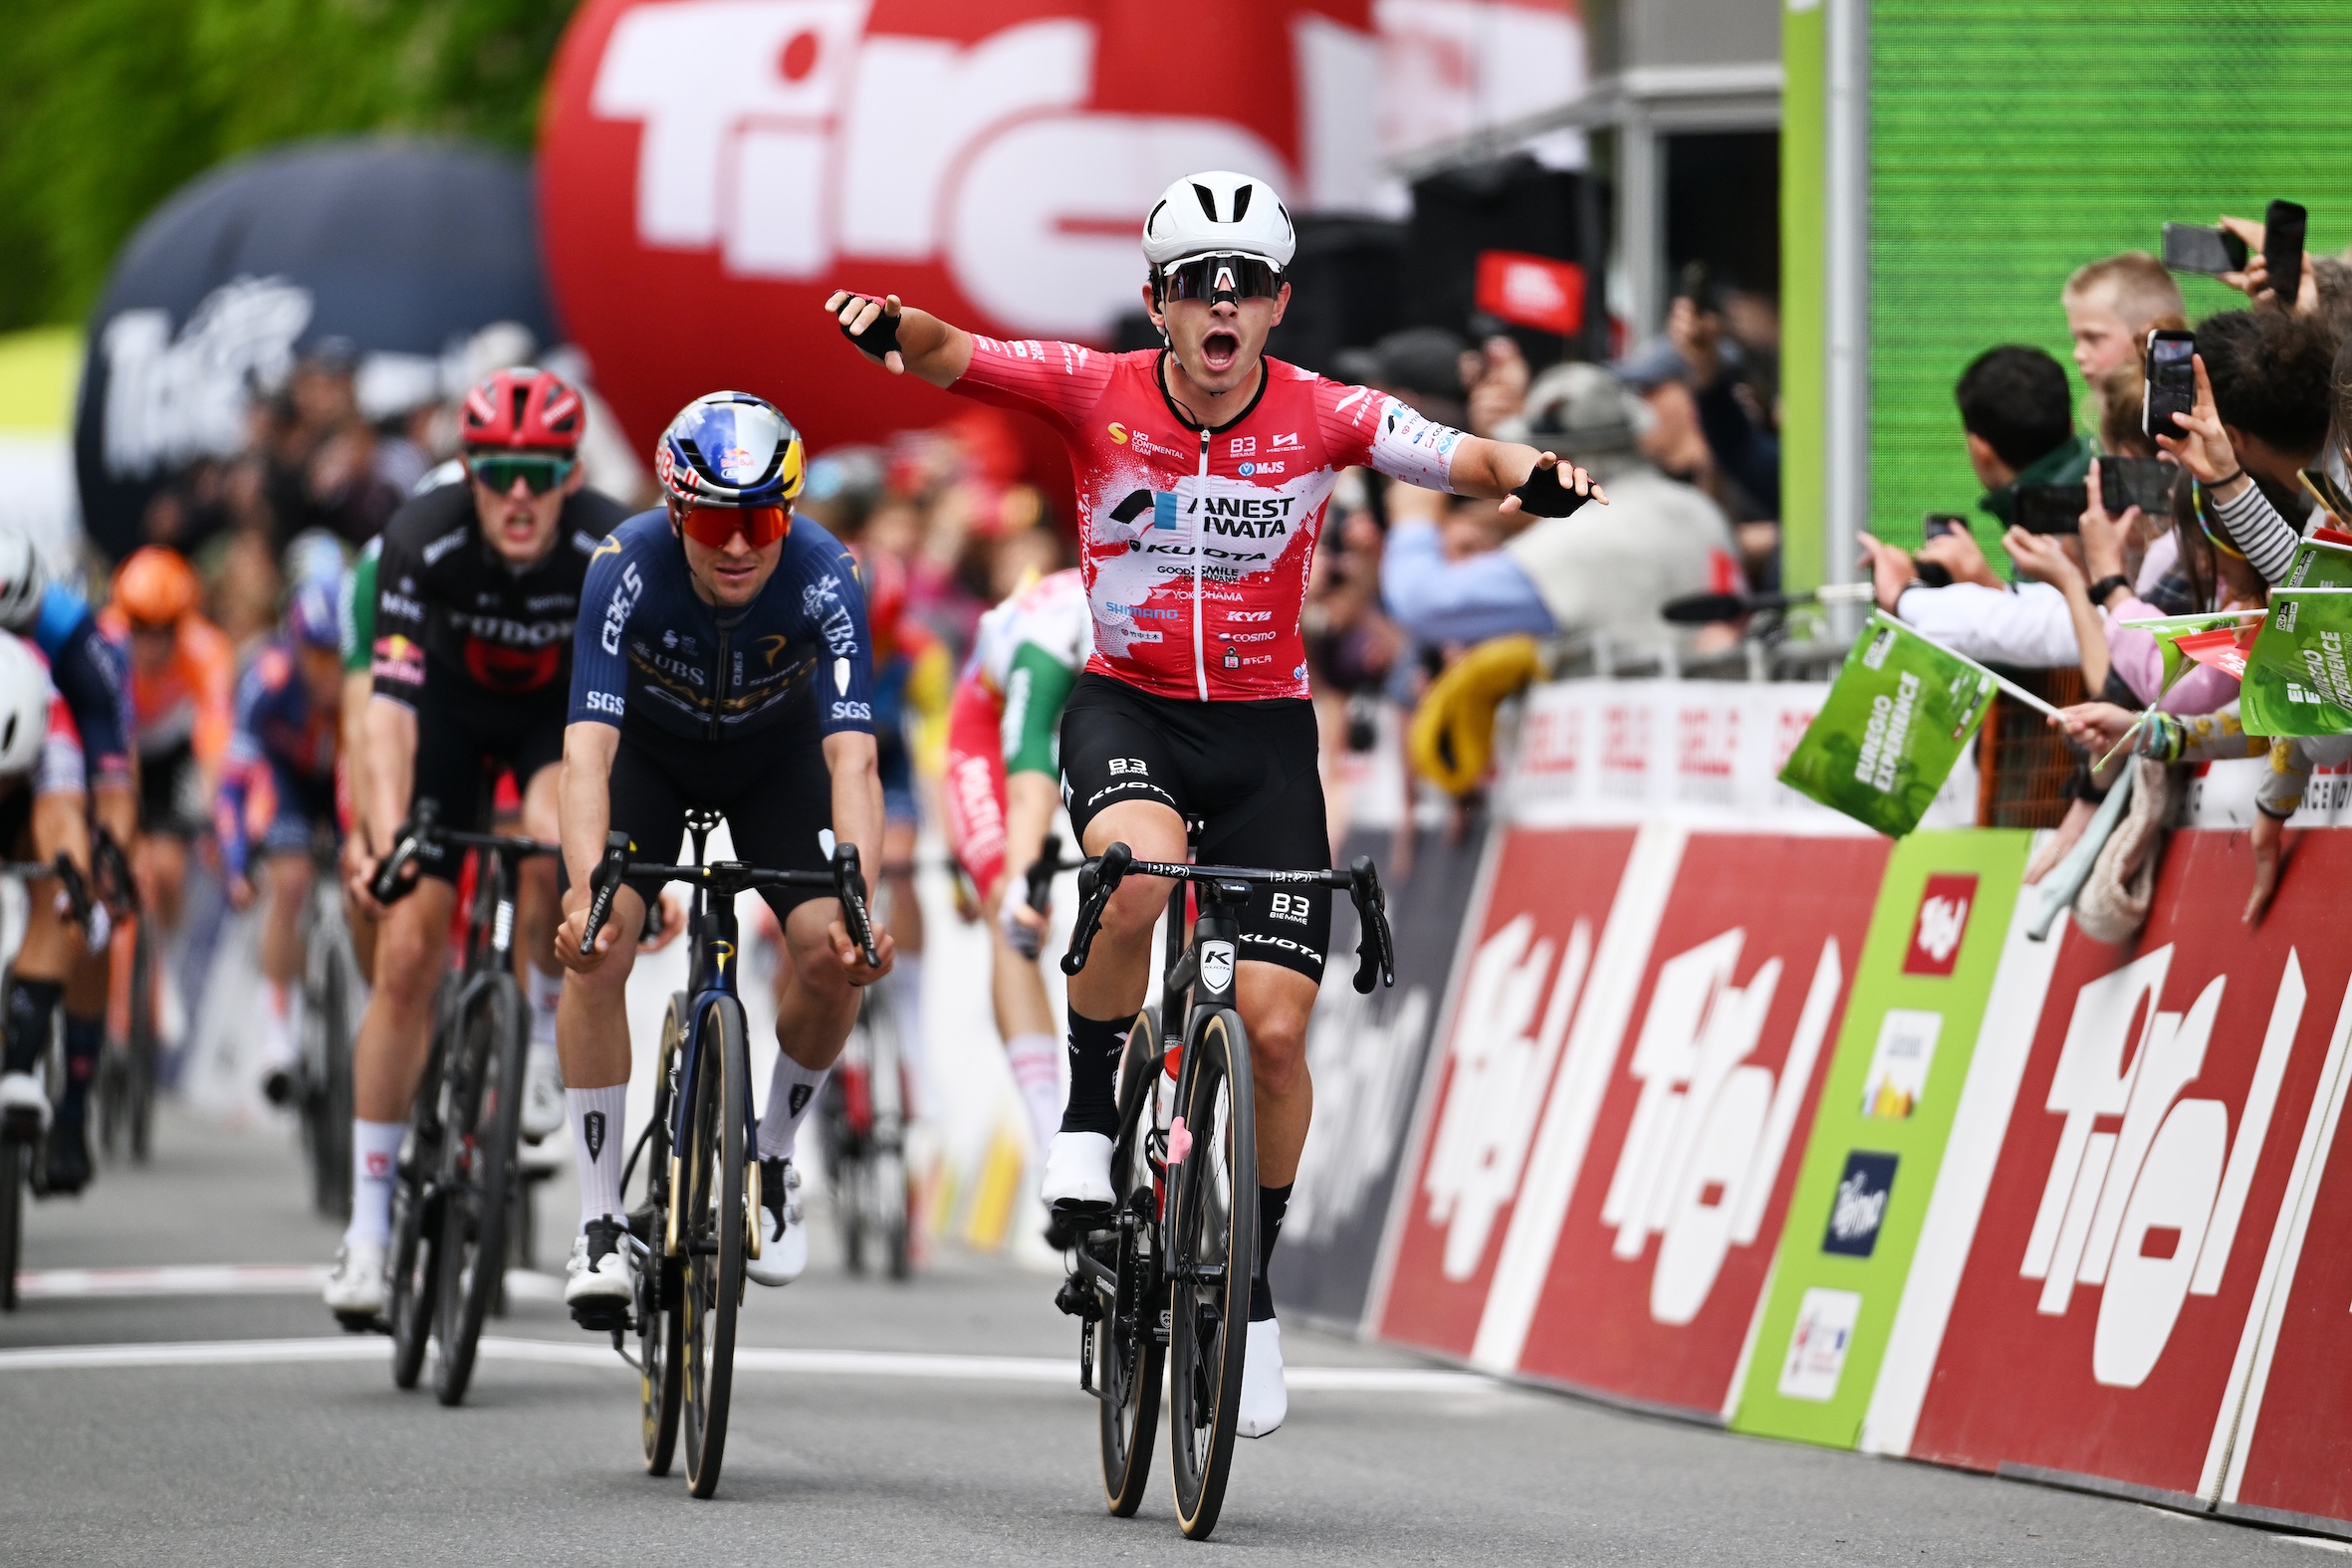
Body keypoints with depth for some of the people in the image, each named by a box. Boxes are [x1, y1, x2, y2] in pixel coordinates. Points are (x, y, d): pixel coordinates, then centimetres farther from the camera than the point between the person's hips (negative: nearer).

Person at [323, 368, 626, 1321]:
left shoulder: (612, 550, -31)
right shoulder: (423, 540, -32)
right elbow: (390, 702, -36)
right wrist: (383, 839, -48)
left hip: (561, 711, 0)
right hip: (450, 713, 0)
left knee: (558, 844, -34)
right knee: (407, 955, -9)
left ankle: (543, 1031, -3)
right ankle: (368, 1223, -1)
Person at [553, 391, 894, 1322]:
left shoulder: (824, 579, -33)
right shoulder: (627, 569, -34)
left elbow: (852, 760, -39)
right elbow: (588, 749, -40)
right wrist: (586, 894, -55)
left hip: (775, 750, 1)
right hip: (651, 746, -1)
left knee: (832, 961, -18)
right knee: (596, 953, -22)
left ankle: (770, 1160, 10)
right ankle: (600, 1221, -11)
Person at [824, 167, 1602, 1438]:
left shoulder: (1324, 418, -11)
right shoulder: (1096, 393, -11)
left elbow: (1458, 457, -25)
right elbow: (951, 358, -22)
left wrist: (1527, 473, -48)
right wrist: (895, 329, -46)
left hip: (1262, 726, 1)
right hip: (1123, 707, -1)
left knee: (1276, 1028, -6)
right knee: (1139, 871, -36)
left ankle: (1253, 1290, 14)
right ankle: (1090, 1101, -10)